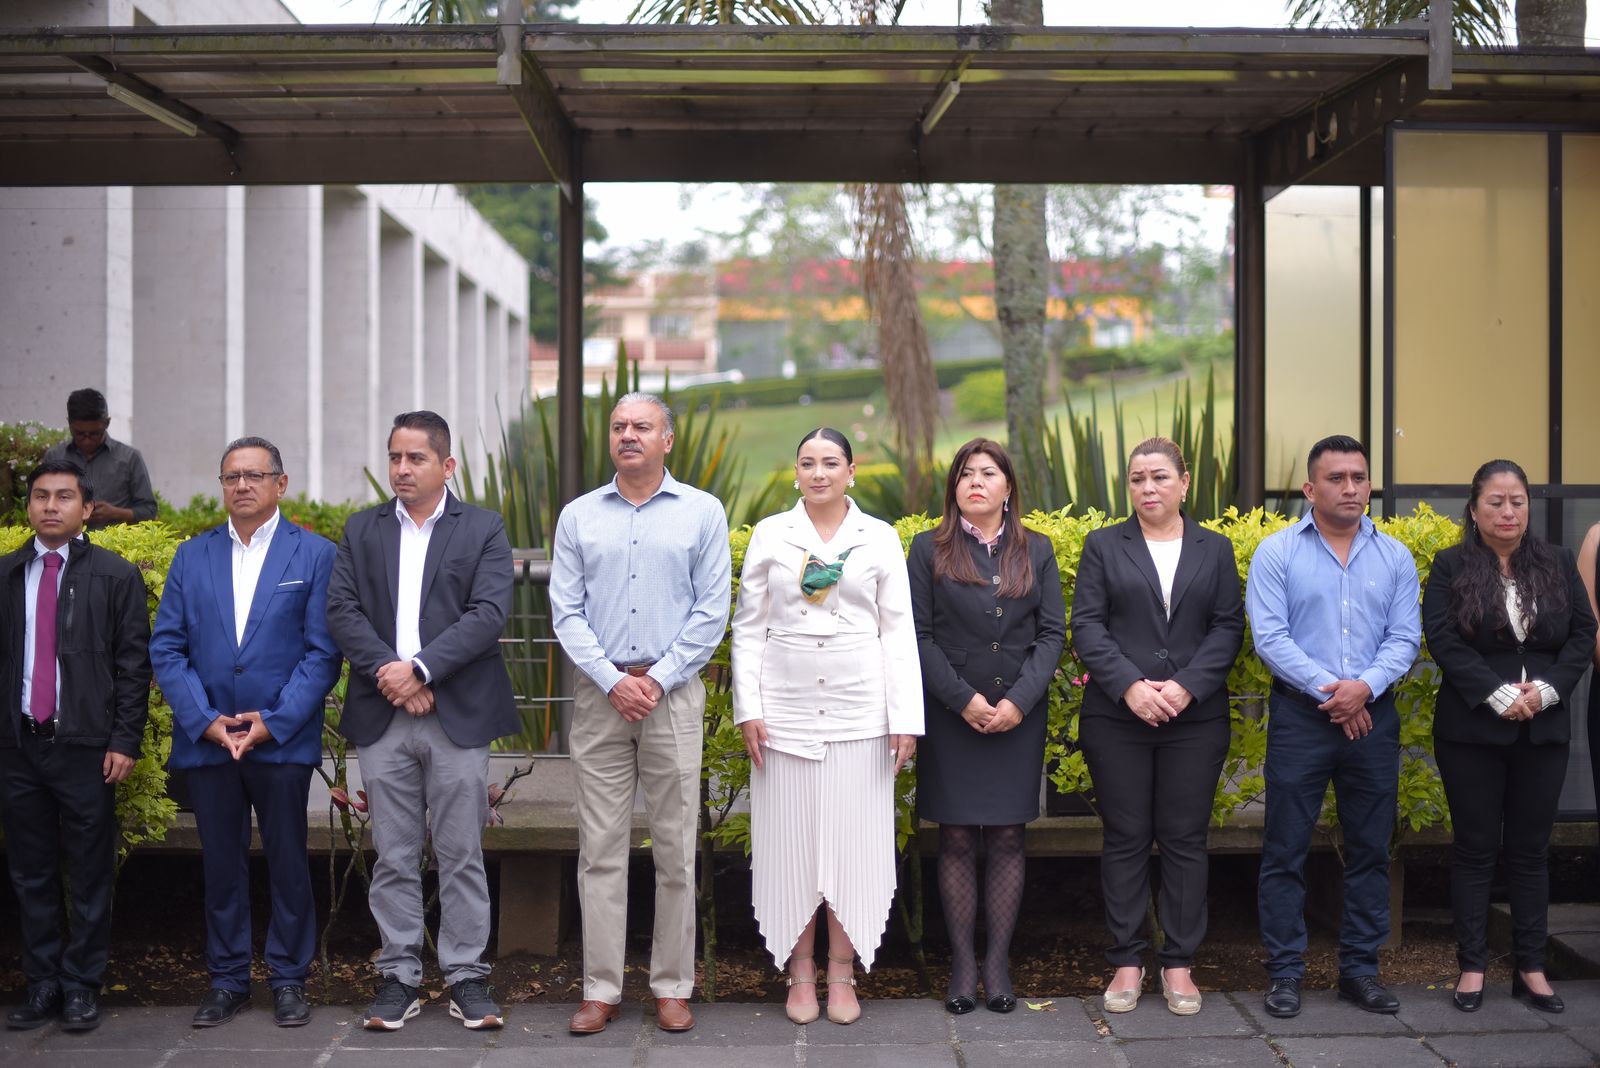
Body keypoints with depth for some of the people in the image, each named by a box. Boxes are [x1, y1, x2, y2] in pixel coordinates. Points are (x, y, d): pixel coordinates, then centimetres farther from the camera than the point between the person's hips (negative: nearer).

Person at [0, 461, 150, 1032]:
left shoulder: (116, 576, 1)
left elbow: (133, 664, -2)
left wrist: (125, 742, -8)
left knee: (89, 876, 3)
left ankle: (81, 986, 13)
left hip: (86, 747, -3)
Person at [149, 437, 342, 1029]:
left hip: (283, 739, -2)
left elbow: (322, 652, -4)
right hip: (206, 739, 3)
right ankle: (227, 979, 22)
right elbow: (166, 648, 5)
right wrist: (204, 720, -7)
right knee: (221, 864, 10)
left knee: (288, 863, 5)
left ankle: (289, 979, 18)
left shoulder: (315, 554, 1)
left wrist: (273, 723, -12)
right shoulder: (192, 556, 9)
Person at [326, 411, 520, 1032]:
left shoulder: (483, 530, 5)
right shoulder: (361, 531, 13)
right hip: (382, 716, 2)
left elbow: (489, 613, -7)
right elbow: (341, 610, 3)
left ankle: (467, 978, 10)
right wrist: (386, 671, -12)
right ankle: (399, 978, 15)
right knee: (393, 857, 7)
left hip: (458, 715, -2)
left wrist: (421, 668, -16)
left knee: (461, 854, 2)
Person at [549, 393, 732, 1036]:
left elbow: (712, 611, 0)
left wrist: (658, 679, -9)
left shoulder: (702, 513, 5)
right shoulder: (579, 516, 9)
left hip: (672, 690, -1)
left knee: (675, 850, 3)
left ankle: (673, 988, 12)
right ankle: (600, 989, 9)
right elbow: (565, 610, 4)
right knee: (600, 848, 3)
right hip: (599, 692, 1)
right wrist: (612, 680, -8)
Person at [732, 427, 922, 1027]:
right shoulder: (769, 535, 6)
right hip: (786, 711, 0)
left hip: (859, 713, 0)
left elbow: (898, 632, 4)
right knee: (791, 840, 4)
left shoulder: (880, 539, 5)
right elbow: (749, 628, 6)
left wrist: (906, 718, -3)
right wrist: (747, 709, -3)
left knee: (853, 841, 3)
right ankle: (800, 974, 14)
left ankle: (842, 975, 13)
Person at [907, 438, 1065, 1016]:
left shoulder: (1036, 551, 9)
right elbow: (918, 634, -2)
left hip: (1019, 718, 2)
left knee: (1007, 838, 4)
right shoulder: (929, 549, 3)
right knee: (957, 840, 2)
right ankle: (962, 963, 10)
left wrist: (1020, 700, -9)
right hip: (952, 717, -1)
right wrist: (963, 698, -12)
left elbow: (1052, 633, 4)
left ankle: (999, 961, 12)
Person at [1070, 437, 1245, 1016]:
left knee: (1185, 839, 4)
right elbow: (1086, 625, -1)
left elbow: (1229, 627, 3)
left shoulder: (1216, 550, 10)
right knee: (1125, 838, 4)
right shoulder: (1104, 545, 6)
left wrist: (1186, 686, -12)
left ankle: (1179, 963, 14)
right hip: (1117, 717, -1)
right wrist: (1129, 686, -14)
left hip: (1195, 719, 1)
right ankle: (1126, 962, 13)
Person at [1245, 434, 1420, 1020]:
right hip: (1300, 715, -3)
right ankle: (1284, 972, 10)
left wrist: (1365, 686, -16)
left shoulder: (1395, 557, 8)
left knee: (1369, 849, 9)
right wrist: (1329, 689, -16)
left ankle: (1360, 969, 21)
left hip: (1374, 716, 3)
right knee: (1285, 850, 0)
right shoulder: (1277, 552, -2)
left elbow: (1405, 638, 2)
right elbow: (1269, 636, -9)